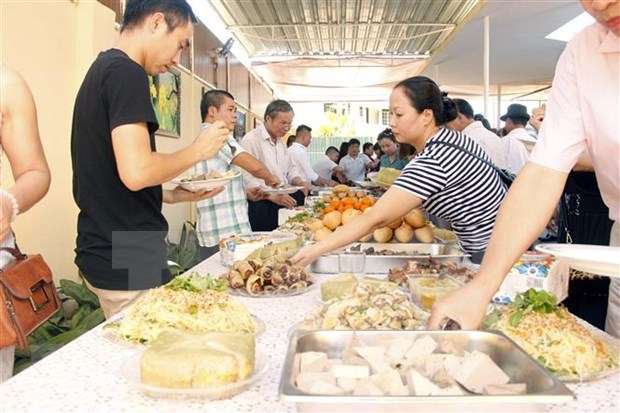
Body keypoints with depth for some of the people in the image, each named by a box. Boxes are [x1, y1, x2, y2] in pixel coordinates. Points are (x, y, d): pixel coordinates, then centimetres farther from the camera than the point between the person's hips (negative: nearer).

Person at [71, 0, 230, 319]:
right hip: (128, 264, -10)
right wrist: (197, 150, -10)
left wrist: (172, 195, 15)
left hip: (104, 255, 10)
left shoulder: (101, 70, 16)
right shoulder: (126, 73, -15)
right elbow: (135, 172, -25)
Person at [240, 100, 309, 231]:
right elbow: (247, 179, -21)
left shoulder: (280, 141, 16)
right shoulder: (250, 140, -13)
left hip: (283, 202, 8)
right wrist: (273, 196, -26)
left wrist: (298, 181, 2)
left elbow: (290, 168, 24)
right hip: (260, 206, -8)